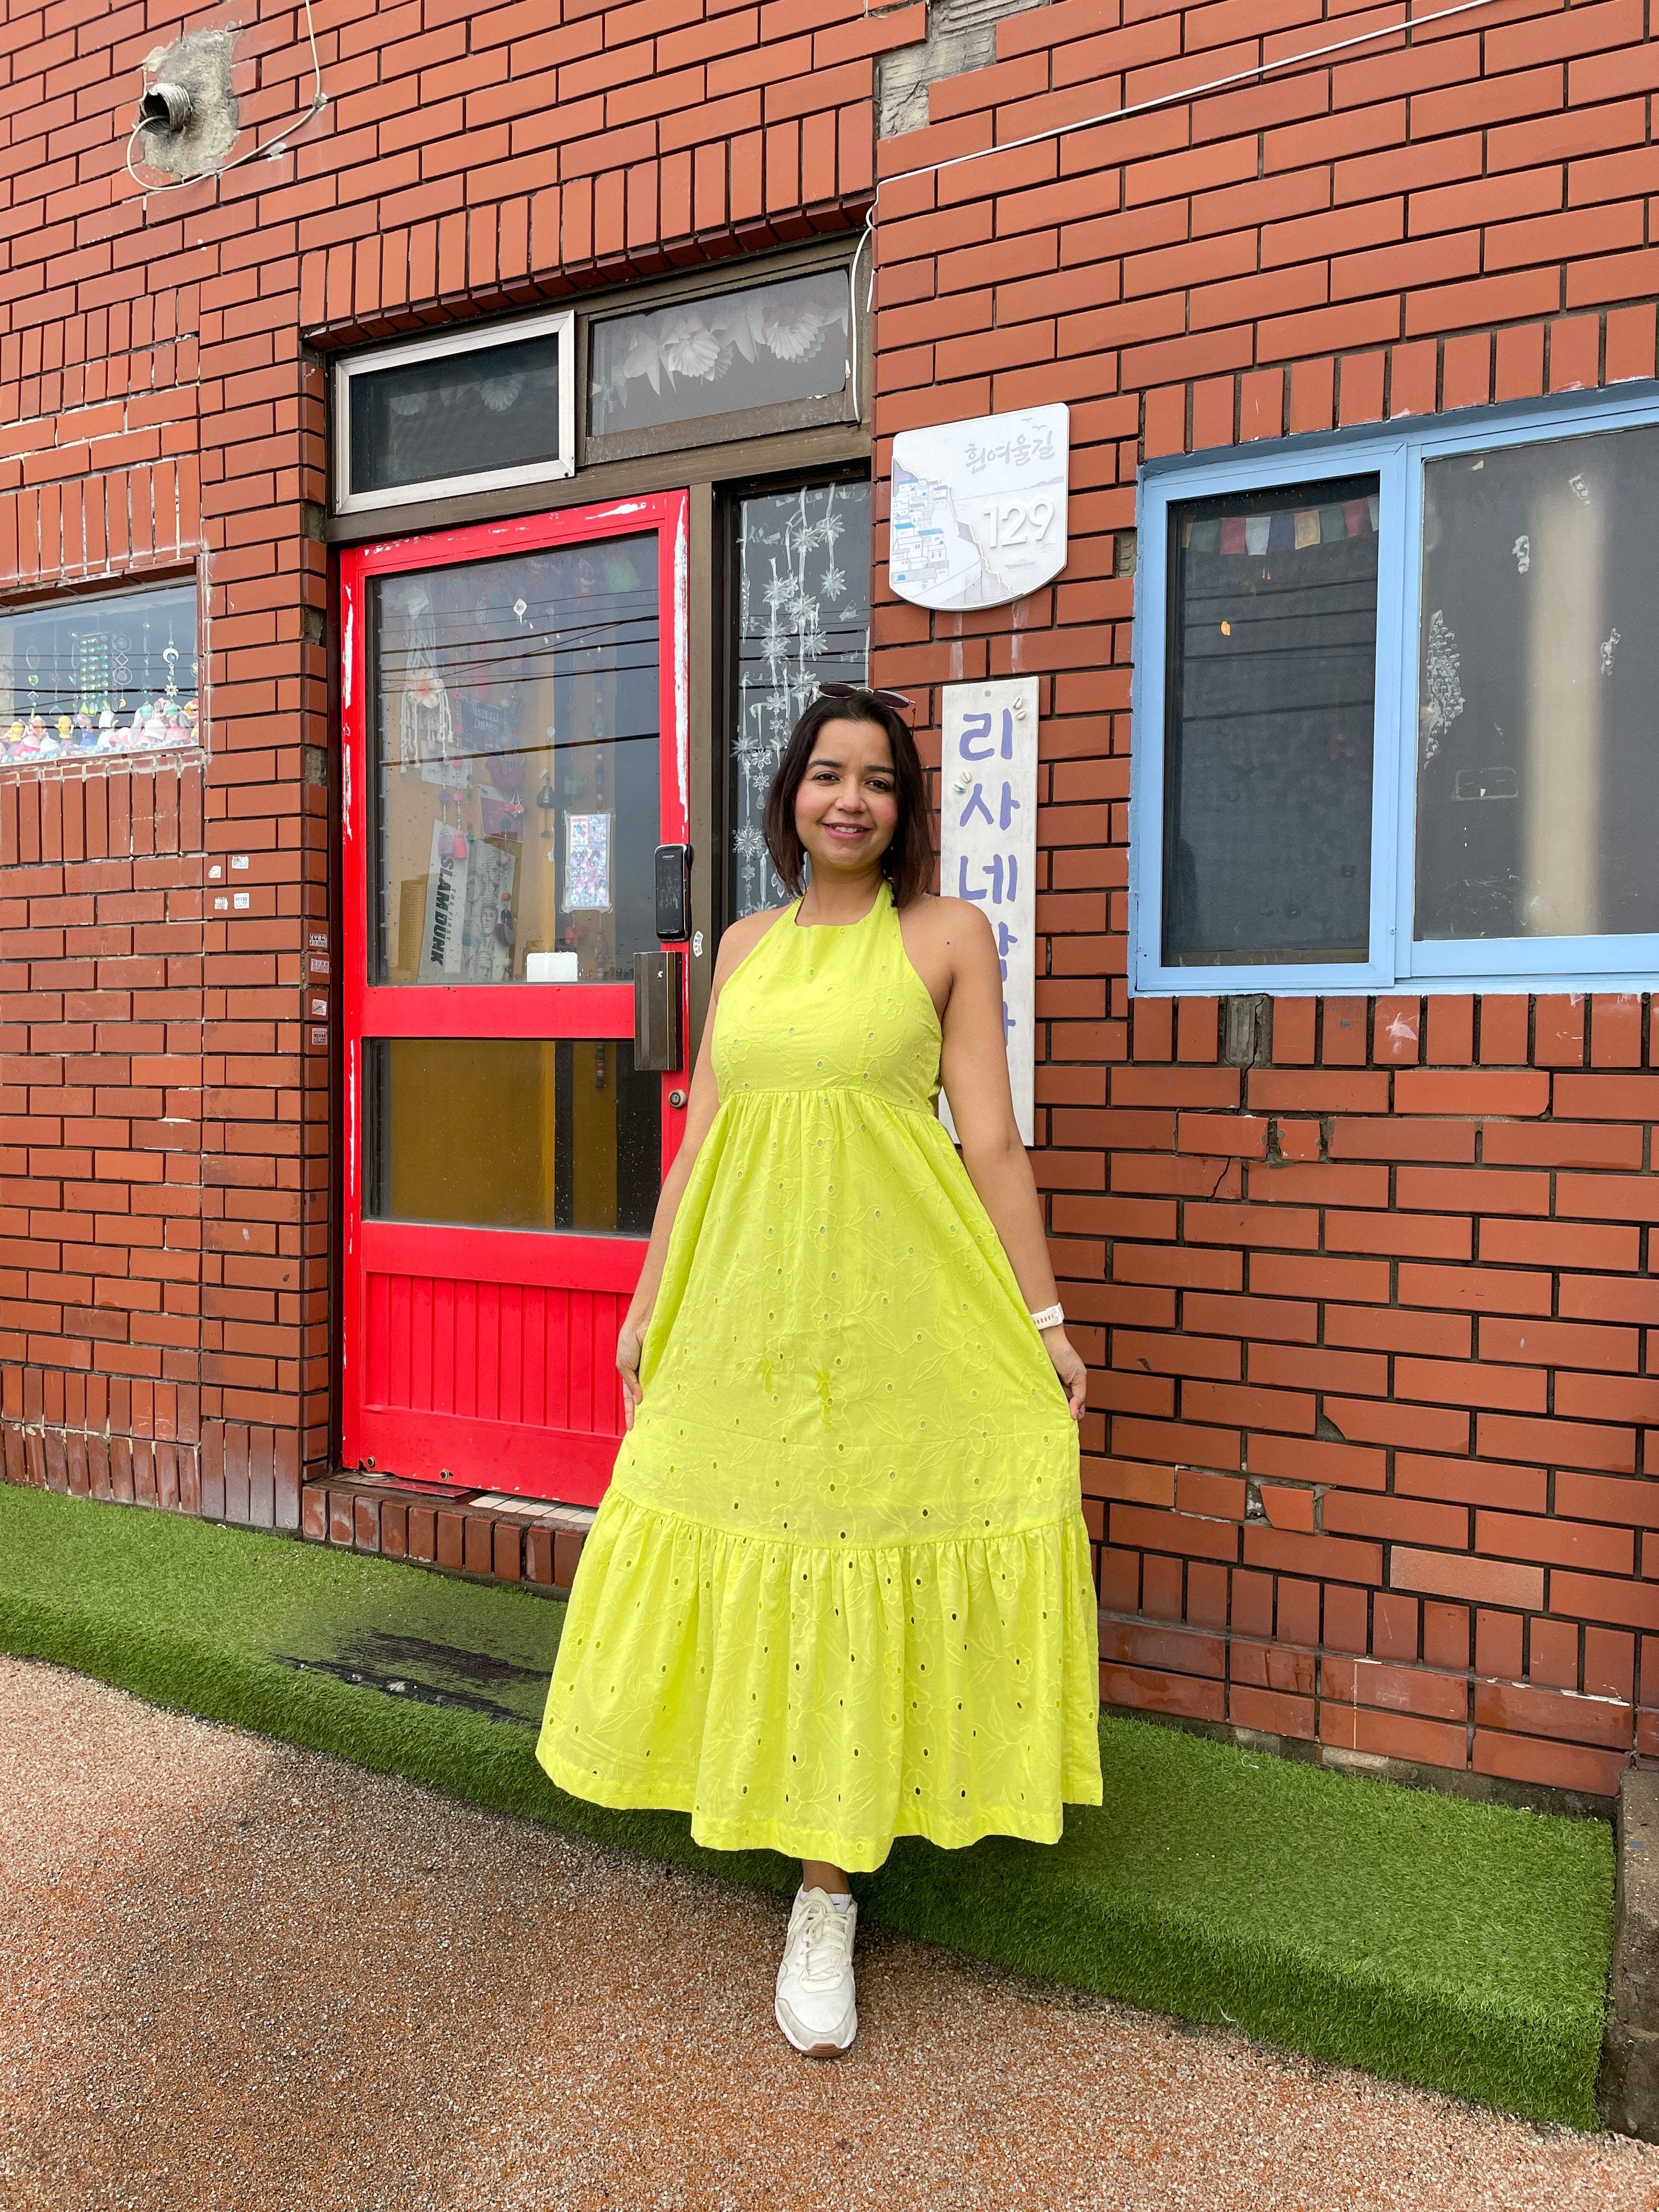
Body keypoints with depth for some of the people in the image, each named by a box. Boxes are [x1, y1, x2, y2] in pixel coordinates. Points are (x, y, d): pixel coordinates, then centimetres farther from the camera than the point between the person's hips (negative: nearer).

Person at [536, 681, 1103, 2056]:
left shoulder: (948, 934, 2)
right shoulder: (748, 945, 13)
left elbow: (992, 1140, -1)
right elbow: (701, 1138, 14)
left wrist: (1042, 1318, -4)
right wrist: (649, 1302, 12)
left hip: (890, 1299, -4)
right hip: (744, 1300, 4)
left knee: (849, 1571, 2)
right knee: (752, 1555, 10)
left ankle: (827, 1901, 17)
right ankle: (784, 1806, 36)